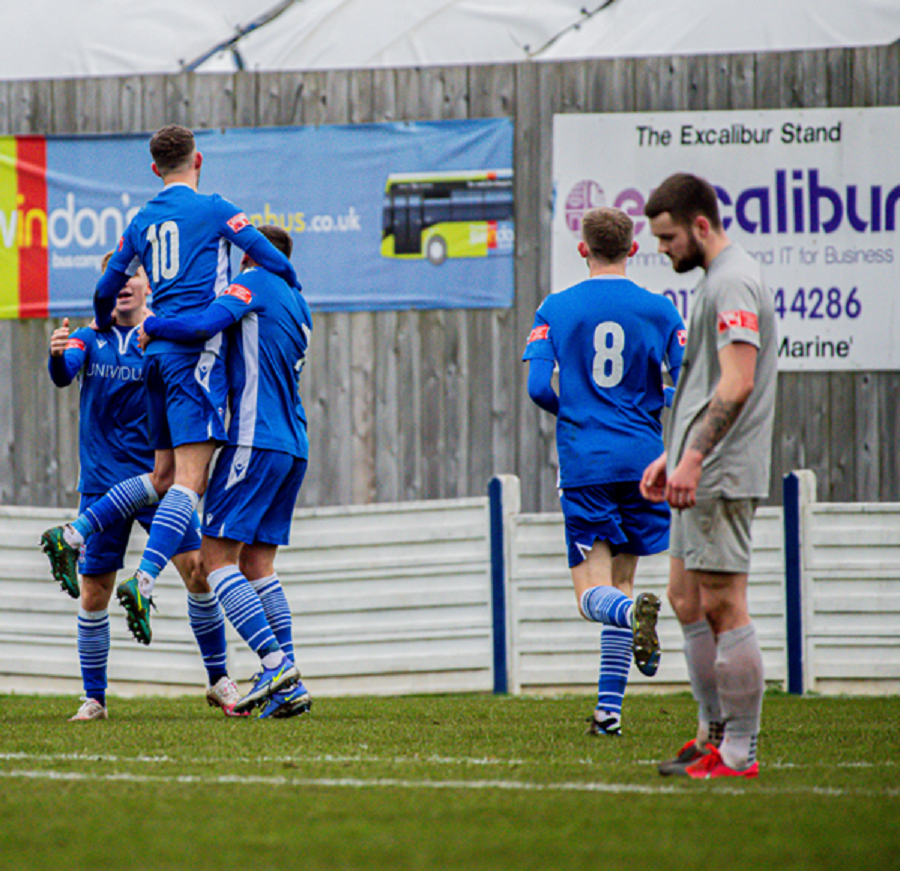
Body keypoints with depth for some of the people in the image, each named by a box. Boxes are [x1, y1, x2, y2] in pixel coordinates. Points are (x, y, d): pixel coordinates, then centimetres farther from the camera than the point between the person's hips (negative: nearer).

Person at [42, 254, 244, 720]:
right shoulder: (90, 338, 7)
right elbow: (64, 374, -11)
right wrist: (58, 354, -36)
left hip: (158, 479, -1)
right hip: (102, 484, 1)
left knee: (198, 569, -12)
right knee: (92, 593, 0)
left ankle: (218, 680, 3)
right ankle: (94, 699, 13)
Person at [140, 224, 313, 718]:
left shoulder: (255, 281, -3)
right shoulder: (297, 304, 22)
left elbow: (205, 326, -19)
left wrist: (151, 328, -1)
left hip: (255, 442, -8)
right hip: (294, 447, 8)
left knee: (218, 558, -7)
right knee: (257, 565, 10)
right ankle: (289, 686, 1)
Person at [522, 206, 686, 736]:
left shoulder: (556, 309, 1)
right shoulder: (658, 310, 3)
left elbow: (538, 386, -6)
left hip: (584, 463, -2)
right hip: (642, 460, 2)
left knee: (594, 592, -2)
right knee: (621, 581, 13)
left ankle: (634, 613, -37)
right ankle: (609, 708, 10)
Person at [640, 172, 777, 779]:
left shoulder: (733, 282, -14)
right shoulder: (718, 280, 18)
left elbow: (735, 386, -24)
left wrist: (693, 459, -27)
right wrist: (671, 456, 25)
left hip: (721, 476, -11)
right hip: (702, 473, 11)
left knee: (723, 605, -8)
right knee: (686, 599, 14)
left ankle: (739, 751, -6)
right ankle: (714, 734, 20)